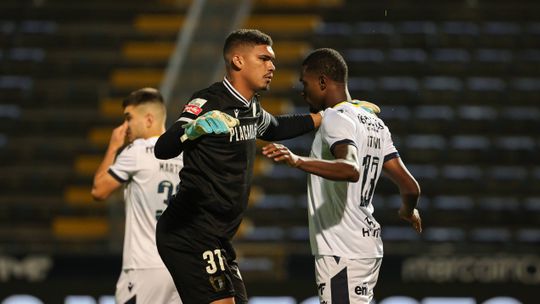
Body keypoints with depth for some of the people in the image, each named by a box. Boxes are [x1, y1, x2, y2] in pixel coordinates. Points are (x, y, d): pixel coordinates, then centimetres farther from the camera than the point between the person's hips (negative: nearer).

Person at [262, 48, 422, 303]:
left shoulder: (336, 118, -12)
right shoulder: (374, 122, 15)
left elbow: (351, 170, -32)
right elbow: (410, 187, 15)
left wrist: (298, 161, -44)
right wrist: (408, 211, 37)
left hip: (341, 252, -10)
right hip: (368, 246, 10)